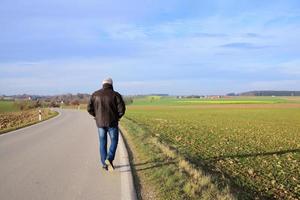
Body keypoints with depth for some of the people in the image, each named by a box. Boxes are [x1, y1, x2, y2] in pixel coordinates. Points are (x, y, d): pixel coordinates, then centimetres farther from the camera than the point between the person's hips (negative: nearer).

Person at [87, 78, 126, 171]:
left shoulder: (95, 94, 1)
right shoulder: (116, 95, -7)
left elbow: (89, 108, 0)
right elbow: (122, 109, -13)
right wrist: (117, 117, 7)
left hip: (100, 122, 3)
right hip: (112, 122, -2)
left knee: (103, 143, 15)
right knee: (114, 141, 13)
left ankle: (104, 164, 19)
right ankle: (109, 159, -8)